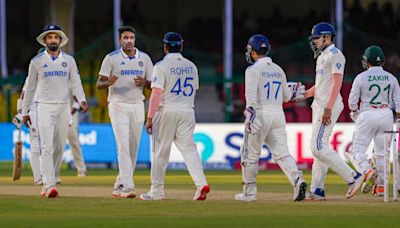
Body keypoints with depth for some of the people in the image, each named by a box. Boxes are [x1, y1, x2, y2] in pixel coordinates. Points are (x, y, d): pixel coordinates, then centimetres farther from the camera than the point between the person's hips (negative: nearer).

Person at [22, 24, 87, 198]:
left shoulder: (69, 60, 8)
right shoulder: (37, 61, 4)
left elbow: (75, 82, 0)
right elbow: (30, 88, 9)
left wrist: (82, 100, -18)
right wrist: (25, 112, 9)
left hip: (63, 107, 3)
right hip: (44, 108, -3)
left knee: (59, 147, 6)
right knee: (47, 147, -12)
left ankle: (46, 179, 24)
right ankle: (49, 186, -19)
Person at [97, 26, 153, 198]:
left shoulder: (144, 58, 8)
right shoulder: (111, 58, -1)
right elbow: (99, 84, -4)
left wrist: (144, 83, -14)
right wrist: (108, 82, -27)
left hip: (137, 105, 4)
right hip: (118, 105, -4)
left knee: (134, 147, 5)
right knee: (123, 145, -15)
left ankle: (120, 186, 16)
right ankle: (127, 186, -23)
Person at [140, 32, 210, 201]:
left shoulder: (162, 66, -9)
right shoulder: (191, 66, 8)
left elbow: (156, 93, -15)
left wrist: (150, 117, -13)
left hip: (166, 111, -4)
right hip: (187, 111, 4)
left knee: (160, 151, 5)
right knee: (188, 147, 1)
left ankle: (157, 191, 11)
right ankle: (201, 183, -18)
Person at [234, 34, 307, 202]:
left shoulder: (254, 69, -6)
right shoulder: (278, 70, 15)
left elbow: (251, 94, -17)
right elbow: (286, 96, 20)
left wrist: (251, 115, -25)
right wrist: (297, 95, 41)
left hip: (260, 114, -6)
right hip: (278, 115, 6)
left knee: (250, 154, 6)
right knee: (281, 152, 1)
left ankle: (249, 192, 10)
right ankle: (297, 180, -21)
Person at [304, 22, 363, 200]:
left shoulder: (335, 55, -11)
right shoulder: (321, 56, 20)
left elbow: (337, 83, -20)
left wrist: (328, 108, -26)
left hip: (329, 106, -10)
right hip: (319, 105, 10)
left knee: (319, 147, -16)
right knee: (319, 147, 8)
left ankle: (352, 177, -14)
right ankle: (317, 191, 9)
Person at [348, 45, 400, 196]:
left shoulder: (361, 77, -4)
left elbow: (352, 101, -1)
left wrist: (354, 112, 18)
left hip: (367, 115, -4)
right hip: (387, 115, 4)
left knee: (358, 150, 0)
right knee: (381, 152, 12)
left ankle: (368, 171, -27)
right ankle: (380, 186, 9)